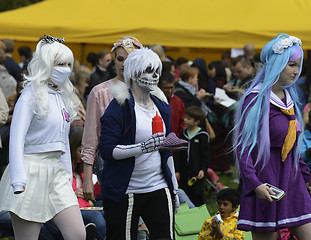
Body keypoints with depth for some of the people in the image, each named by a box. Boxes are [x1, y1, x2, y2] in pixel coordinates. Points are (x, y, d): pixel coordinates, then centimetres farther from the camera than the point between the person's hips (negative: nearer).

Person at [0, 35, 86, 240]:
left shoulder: (62, 96, 14)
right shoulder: (32, 95, -8)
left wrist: (67, 174, 19)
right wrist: (19, 181, -23)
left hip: (56, 171, 7)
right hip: (32, 171, -7)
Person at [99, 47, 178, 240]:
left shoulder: (162, 108, 15)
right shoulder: (119, 107, -7)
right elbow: (106, 149, -15)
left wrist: (174, 188, 20)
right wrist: (143, 148, -26)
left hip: (158, 188, 5)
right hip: (125, 192, -5)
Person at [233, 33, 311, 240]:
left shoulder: (289, 98, 13)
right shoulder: (256, 99, -10)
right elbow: (243, 145, -15)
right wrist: (254, 183, -25)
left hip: (292, 179, 7)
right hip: (266, 181, -7)